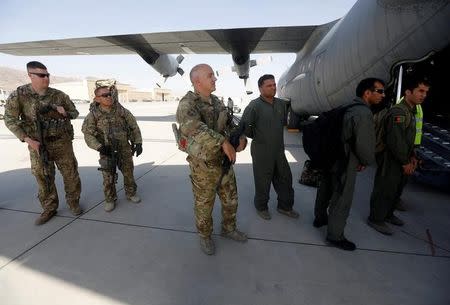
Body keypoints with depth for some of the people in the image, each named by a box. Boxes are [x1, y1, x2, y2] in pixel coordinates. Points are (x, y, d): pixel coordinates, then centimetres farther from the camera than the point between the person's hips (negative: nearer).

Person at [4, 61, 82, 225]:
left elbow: (75, 112, 11)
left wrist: (64, 113, -12)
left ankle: (73, 202, 24)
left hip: (62, 143, 1)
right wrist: (28, 140, -12)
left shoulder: (59, 95, 0)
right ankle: (49, 208, 24)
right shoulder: (19, 95, -4)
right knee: (43, 178, 8)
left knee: (70, 174, 6)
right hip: (38, 145, 0)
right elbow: (10, 120, -3)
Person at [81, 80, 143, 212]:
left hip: (125, 149, 1)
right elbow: (88, 134, -6)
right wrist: (99, 147, -20)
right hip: (107, 151, -1)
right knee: (108, 177, 6)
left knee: (128, 173, 12)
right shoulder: (93, 114, -7)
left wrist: (138, 143, -5)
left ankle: (131, 194, 32)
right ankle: (110, 199, 25)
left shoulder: (122, 110, -4)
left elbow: (134, 127, 1)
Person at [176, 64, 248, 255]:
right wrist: (223, 142, -40)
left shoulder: (217, 102, 7)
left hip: (225, 162, 7)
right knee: (204, 205, 13)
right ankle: (205, 237, 39)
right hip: (203, 167, -7)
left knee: (231, 199, 20)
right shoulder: (187, 104, -17)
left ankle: (228, 229, 45)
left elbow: (230, 124, 14)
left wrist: (241, 138, -6)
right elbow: (192, 126, -39)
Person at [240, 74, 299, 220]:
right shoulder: (254, 106, -16)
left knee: (285, 178, 16)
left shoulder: (281, 104, 5)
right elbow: (244, 126, -14)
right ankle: (261, 207, 32)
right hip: (262, 152, -6)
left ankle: (285, 206, 37)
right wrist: (256, 137, -2)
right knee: (263, 181, 8)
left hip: (279, 150, 7)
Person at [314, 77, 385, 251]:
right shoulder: (364, 113, -21)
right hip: (345, 165, -9)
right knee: (341, 200, 5)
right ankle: (335, 236, 21)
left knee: (326, 190, 23)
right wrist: (366, 162, -5)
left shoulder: (347, 108, 8)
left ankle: (320, 218, 44)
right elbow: (365, 144, -24)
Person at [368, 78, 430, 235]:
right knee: (385, 190, 0)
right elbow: (395, 140, -25)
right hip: (390, 160, -10)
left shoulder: (411, 111, 13)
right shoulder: (398, 112, -21)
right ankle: (376, 219, 15)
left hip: (401, 160, 10)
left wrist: (412, 156, 11)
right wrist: (405, 162, -17)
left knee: (397, 189, 20)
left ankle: (388, 214, 37)